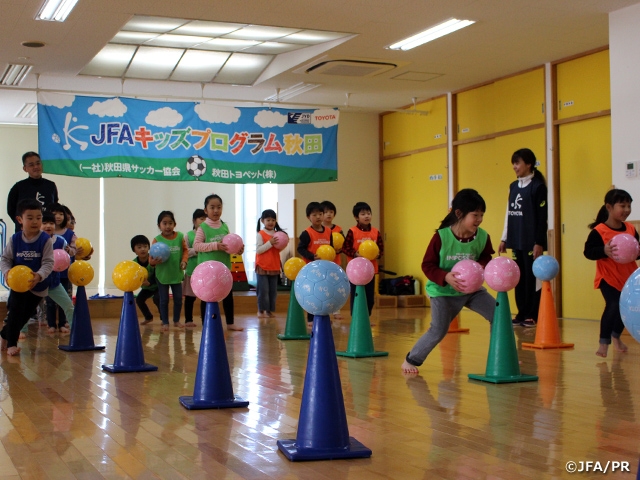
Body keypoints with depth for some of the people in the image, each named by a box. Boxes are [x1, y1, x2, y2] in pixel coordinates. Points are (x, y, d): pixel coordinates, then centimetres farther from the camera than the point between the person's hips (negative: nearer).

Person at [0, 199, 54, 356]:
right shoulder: (15, 239, -8)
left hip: (38, 286, 1)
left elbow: (48, 262, -17)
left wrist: (39, 275, -35)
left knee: (26, 315, 12)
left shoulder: (45, 240, -13)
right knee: (16, 312, -11)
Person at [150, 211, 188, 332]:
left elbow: (185, 250, 8)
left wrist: (184, 261, -7)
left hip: (176, 273, 2)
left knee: (178, 298, 10)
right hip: (162, 275, -2)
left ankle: (176, 320, 27)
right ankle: (165, 322, 18)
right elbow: (152, 257, -12)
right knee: (164, 300, 7)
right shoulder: (157, 240, -12)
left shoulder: (180, 237, -4)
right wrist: (153, 261, -33)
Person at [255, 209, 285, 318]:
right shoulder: (260, 234, -7)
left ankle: (269, 310, 16)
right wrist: (270, 243, -23)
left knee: (273, 290, 8)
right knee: (263, 290, -4)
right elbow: (258, 250, -16)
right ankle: (261, 310, 6)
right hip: (262, 267, -5)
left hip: (274, 267, 5)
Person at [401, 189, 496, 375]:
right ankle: (411, 359, 15)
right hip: (443, 291, -4)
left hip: (471, 289, 4)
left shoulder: (483, 237, -13)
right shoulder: (441, 236, -22)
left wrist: (480, 267, -23)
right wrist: (445, 277, -33)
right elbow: (427, 265, -16)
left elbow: (486, 258, 1)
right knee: (438, 331, -7)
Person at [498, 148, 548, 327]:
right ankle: (522, 313, 14)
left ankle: (533, 316, 3)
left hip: (531, 241, -7)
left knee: (532, 277, -3)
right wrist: (504, 239, 15)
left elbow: (542, 217, -10)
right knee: (519, 278, 8)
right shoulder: (513, 186, 13)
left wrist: (539, 242, -14)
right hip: (516, 241, 7)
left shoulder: (538, 186, -7)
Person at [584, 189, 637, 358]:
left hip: (627, 276, 6)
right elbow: (588, 251, -17)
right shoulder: (599, 231, -15)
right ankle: (604, 342, -7)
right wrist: (604, 251, -33)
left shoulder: (631, 229, 2)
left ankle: (616, 336, 43)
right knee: (614, 305, -21)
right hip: (608, 277, -6)